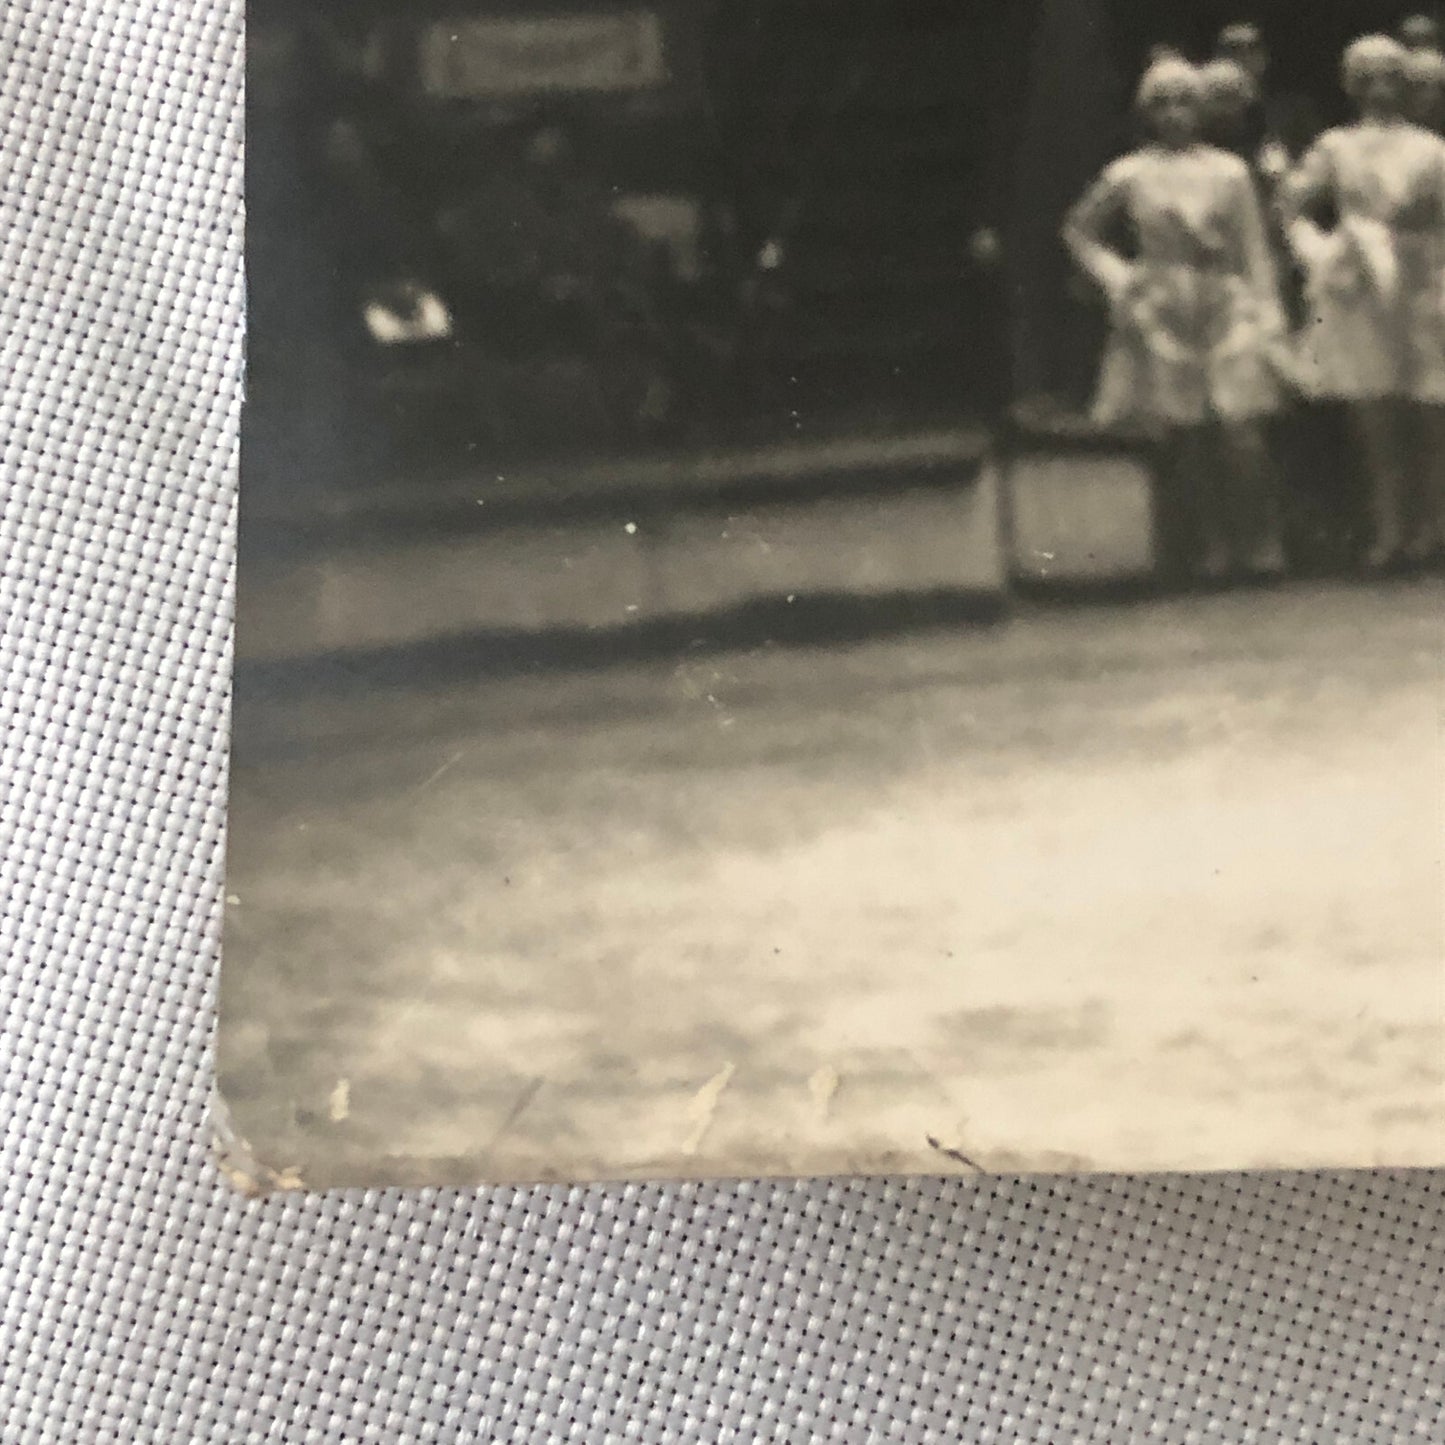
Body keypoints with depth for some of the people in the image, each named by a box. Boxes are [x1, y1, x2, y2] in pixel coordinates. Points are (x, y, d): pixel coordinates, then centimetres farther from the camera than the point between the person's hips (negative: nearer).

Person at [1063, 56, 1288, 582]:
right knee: (1182, 438, -2)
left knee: (1242, 431, -10)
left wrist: (1268, 313, 2)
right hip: (1161, 316, 0)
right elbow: (1078, 230, 16)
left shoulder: (1230, 172, 8)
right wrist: (1115, 275, 3)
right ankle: (1204, 552, 7)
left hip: (1227, 308, 0)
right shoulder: (1129, 175, 6)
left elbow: (1255, 250, 9)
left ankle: (1259, 546, -2)